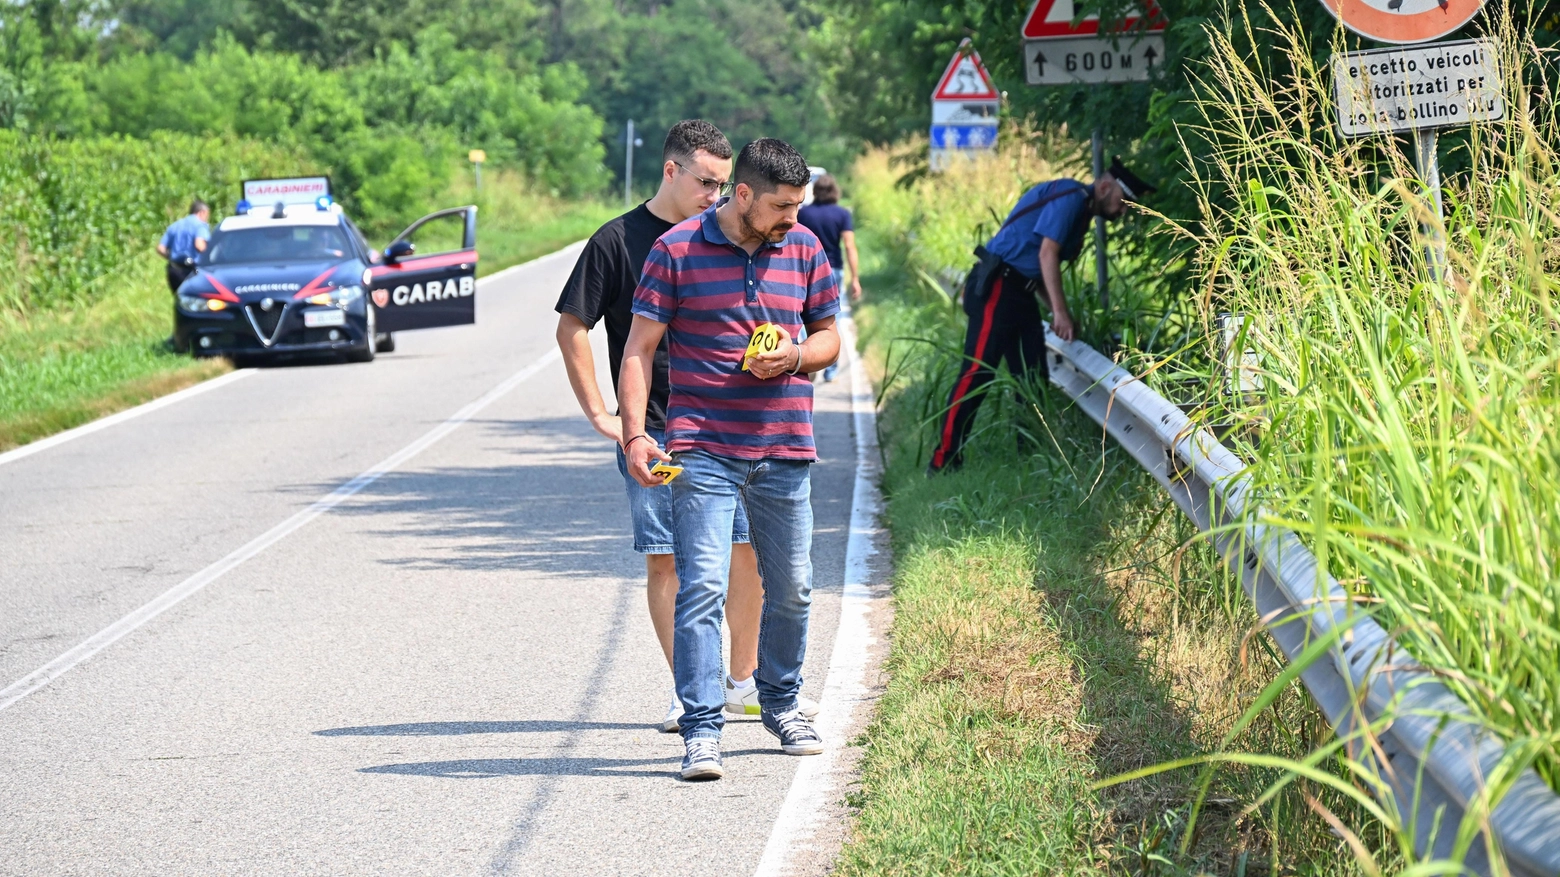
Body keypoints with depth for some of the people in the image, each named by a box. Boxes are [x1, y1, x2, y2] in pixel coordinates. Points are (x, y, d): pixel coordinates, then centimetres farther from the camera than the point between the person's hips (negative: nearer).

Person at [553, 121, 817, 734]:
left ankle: (743, 683, 16)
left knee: (749, 550, 3)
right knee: (664, 560, -2)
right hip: (655, 431, -4)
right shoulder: (619, 240, -2)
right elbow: (572, 328, -2)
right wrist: (600, 416, -6)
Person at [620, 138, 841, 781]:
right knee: (702, 588, -12)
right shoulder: (677, 250, -3)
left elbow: (828, 337, 17)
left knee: (791, 589, 13)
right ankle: (702, 729, -10)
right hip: (704, 450, -4)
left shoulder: (804, 248, 8)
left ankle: (781, 703, 33)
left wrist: (795, 356, -6)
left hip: (785, 449, 4)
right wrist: (634, 433, -11)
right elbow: (640, 348, -1)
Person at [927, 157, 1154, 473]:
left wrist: (1059, 314, 16)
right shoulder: (1070, 197, -11)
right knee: (977, 373, -13)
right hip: (998, 285, -11)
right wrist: (1059, 311, -20)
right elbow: (1047, 252, -18)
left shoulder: (1083, 210, 20)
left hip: (1021, 291, 11)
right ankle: (943, 461, -14)